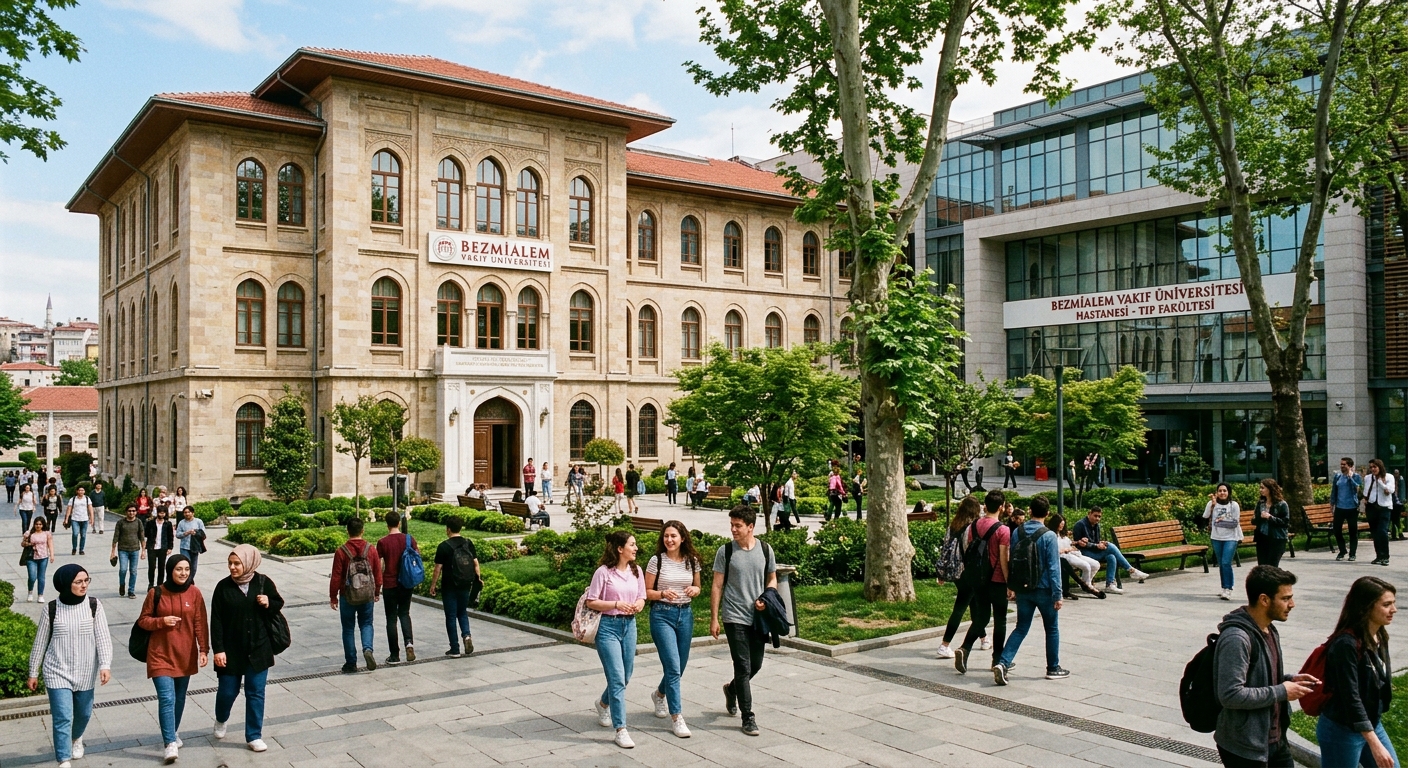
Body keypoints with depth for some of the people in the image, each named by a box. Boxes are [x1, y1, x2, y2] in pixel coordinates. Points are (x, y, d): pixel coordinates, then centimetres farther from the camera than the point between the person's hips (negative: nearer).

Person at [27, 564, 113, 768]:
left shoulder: (94, 606, -8)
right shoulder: (51, 610, -9)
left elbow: (103, 637, -11)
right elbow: (40, 643, 1)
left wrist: (105, 665, -21)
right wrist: (33, 673, 6)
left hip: (85, 672, 2)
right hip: (57, 672, -2)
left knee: (84, 713, 19)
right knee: (62, 718, -9)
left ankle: (76, 738, 50)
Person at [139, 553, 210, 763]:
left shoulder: (194, 593, -3)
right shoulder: (156, 593, -6)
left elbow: (201, 624, -1)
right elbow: (142, 620, 2)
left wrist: (204, 649, -5)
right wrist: (161, 621, -17)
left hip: (185, 655, 2)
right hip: (160, 654, -2)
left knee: (179, 697, 14)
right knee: (166, 698, -11)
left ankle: (174, 731, 36)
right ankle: (170, 743, -10)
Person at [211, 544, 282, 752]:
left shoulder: (263, 582, -6)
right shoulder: (223, 587, -9)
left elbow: (279, 604, 7)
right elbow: (216, 621, -7)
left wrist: (268, 604, -16)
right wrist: (218, 649, -11)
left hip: (258, 649, 0)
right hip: (231, 650, 0)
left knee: (256, 692, 5)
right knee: (227, 691, 10)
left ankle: (254, 736, 17)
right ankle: (221, 720, 43)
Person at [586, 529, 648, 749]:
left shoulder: (636, 571, 6)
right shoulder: (604, 572, -11)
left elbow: (641, 598, 14)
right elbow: (591, 602, -9)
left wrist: (638, 605, -9)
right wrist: (616, 604, -20)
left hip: (629, 625, 6)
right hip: (608, 626, -6)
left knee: (625, 677, 15)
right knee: (617, 678, -9)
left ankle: (603, 704, 45)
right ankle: (621, 730, -4)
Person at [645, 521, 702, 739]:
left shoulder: (692, 561, 3)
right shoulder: (657, 561, -6)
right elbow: (647, 592, -2)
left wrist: (694, 590, -7)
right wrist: (663, 593, -21)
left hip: (685, 614, 4)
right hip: (662, 614, -4)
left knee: (680, 666, 13)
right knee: (673, 666, -13)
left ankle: (660, 694, 45)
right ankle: (676, 718, -6)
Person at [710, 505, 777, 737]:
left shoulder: (765, 550, 1)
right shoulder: (725, 551, -5)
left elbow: (772, 579, 13)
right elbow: (717, 586, -3)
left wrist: (765, 598, -8)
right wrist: (714, 618, -5)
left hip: (759, 616, 3)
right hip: (735, 617, -3)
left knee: (755, 664, 13)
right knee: (743, 667, -5)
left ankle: (732, 689, 42)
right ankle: (748, 718, 4)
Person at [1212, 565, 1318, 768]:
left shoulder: (1269, 630, 7)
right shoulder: (1236, 638, -25)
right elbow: (1230, 694, -30)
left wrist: (1290, 681, 1)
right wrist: (1281, 692, -20)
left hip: (1275, 740, 9)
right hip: (1244, 748, -9)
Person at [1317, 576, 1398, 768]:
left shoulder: (1379, 637, 2)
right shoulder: (1347, 644, -24)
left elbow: (1379, 683, 13)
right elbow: (1351, 698, -25)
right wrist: (1374, 744, -27)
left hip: (1372, 724, 8)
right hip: (1342, 731, -8)